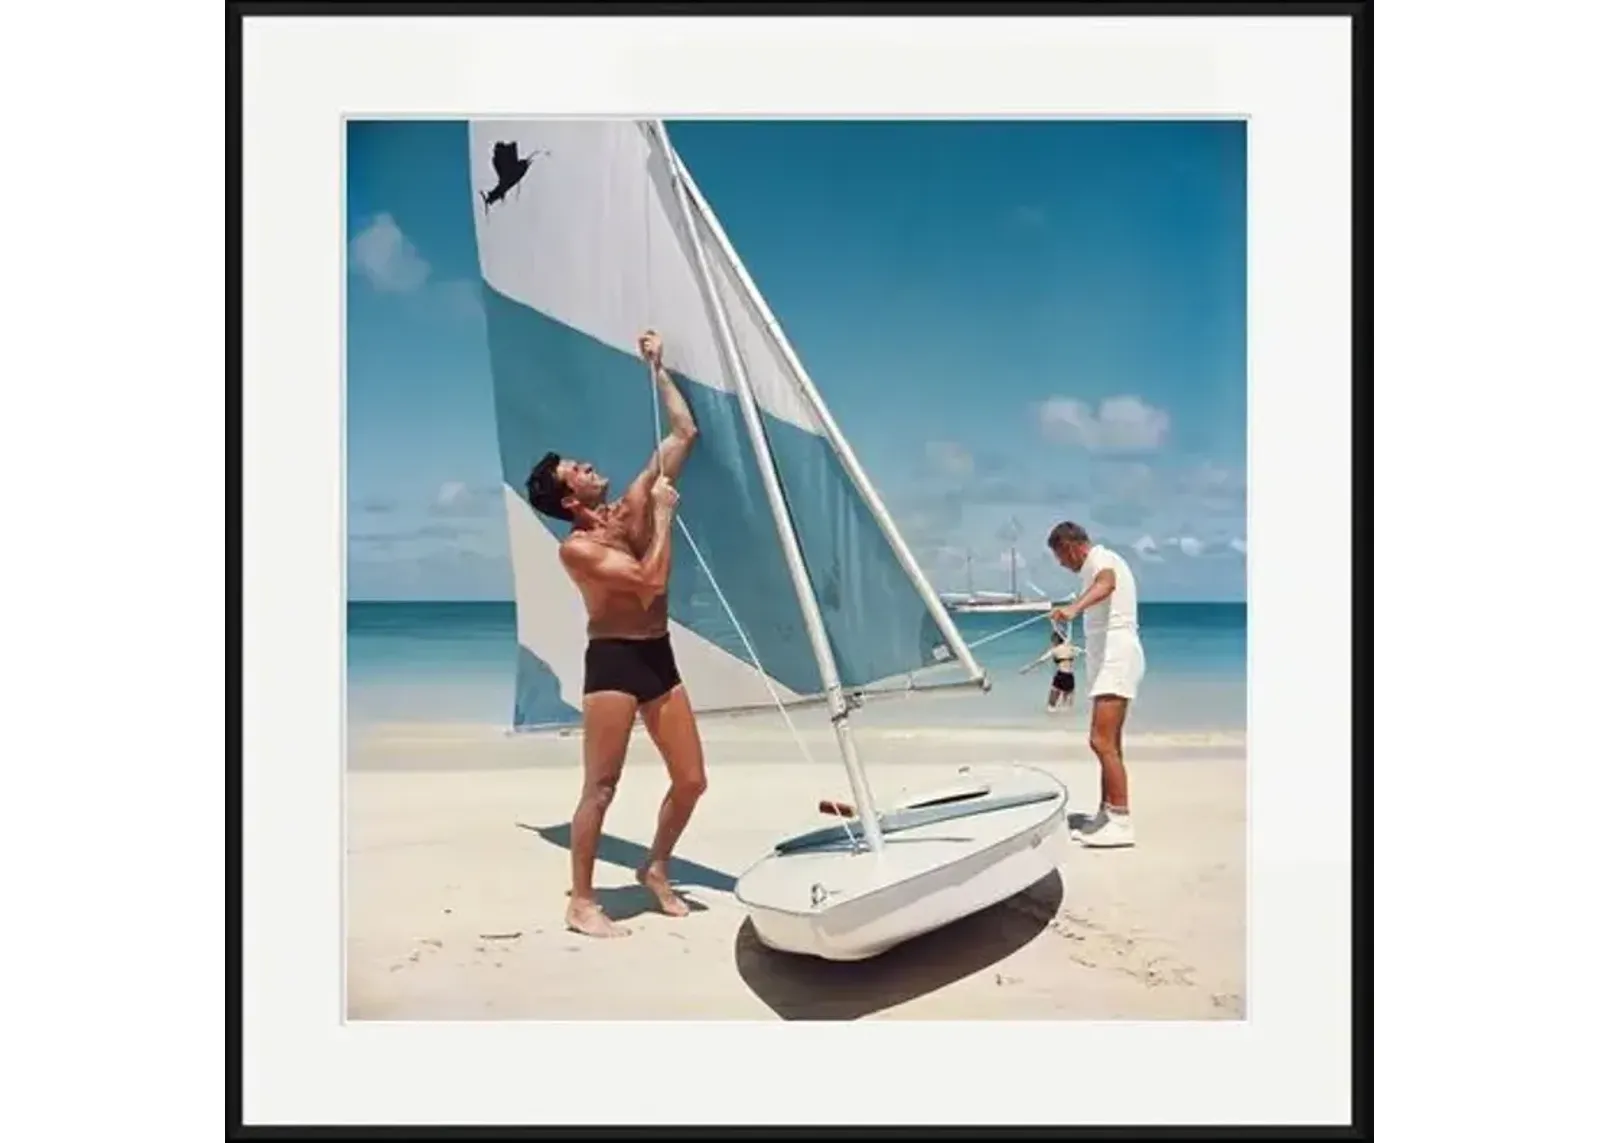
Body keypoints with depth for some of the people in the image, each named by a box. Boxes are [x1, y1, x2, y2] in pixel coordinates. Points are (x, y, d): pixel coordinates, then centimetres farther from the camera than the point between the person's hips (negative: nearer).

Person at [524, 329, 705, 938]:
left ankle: (655, 869, 29)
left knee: (692, 780, 9)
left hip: (658, 658, 7)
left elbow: (685, 432, 9)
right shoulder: (576, 547, -11)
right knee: (601, 787, -4)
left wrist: (656, 367, 10)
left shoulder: (633, 505, 7)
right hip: (612, 660, -7)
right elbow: (652, 578, -22)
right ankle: (581, 903, 8)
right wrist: (664, 512, -13)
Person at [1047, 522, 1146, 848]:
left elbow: (1106, 583, -33)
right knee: (1109, 743, 15)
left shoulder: (1099, 559, -9)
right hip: (1111, 659, 11)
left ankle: (1121, 821, -20)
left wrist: (1074, 607, -52)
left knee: (1102, 741, -18)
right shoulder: (1106, 561, 24)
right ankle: (1107, 814, 22)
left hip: (1115, 659, -11)